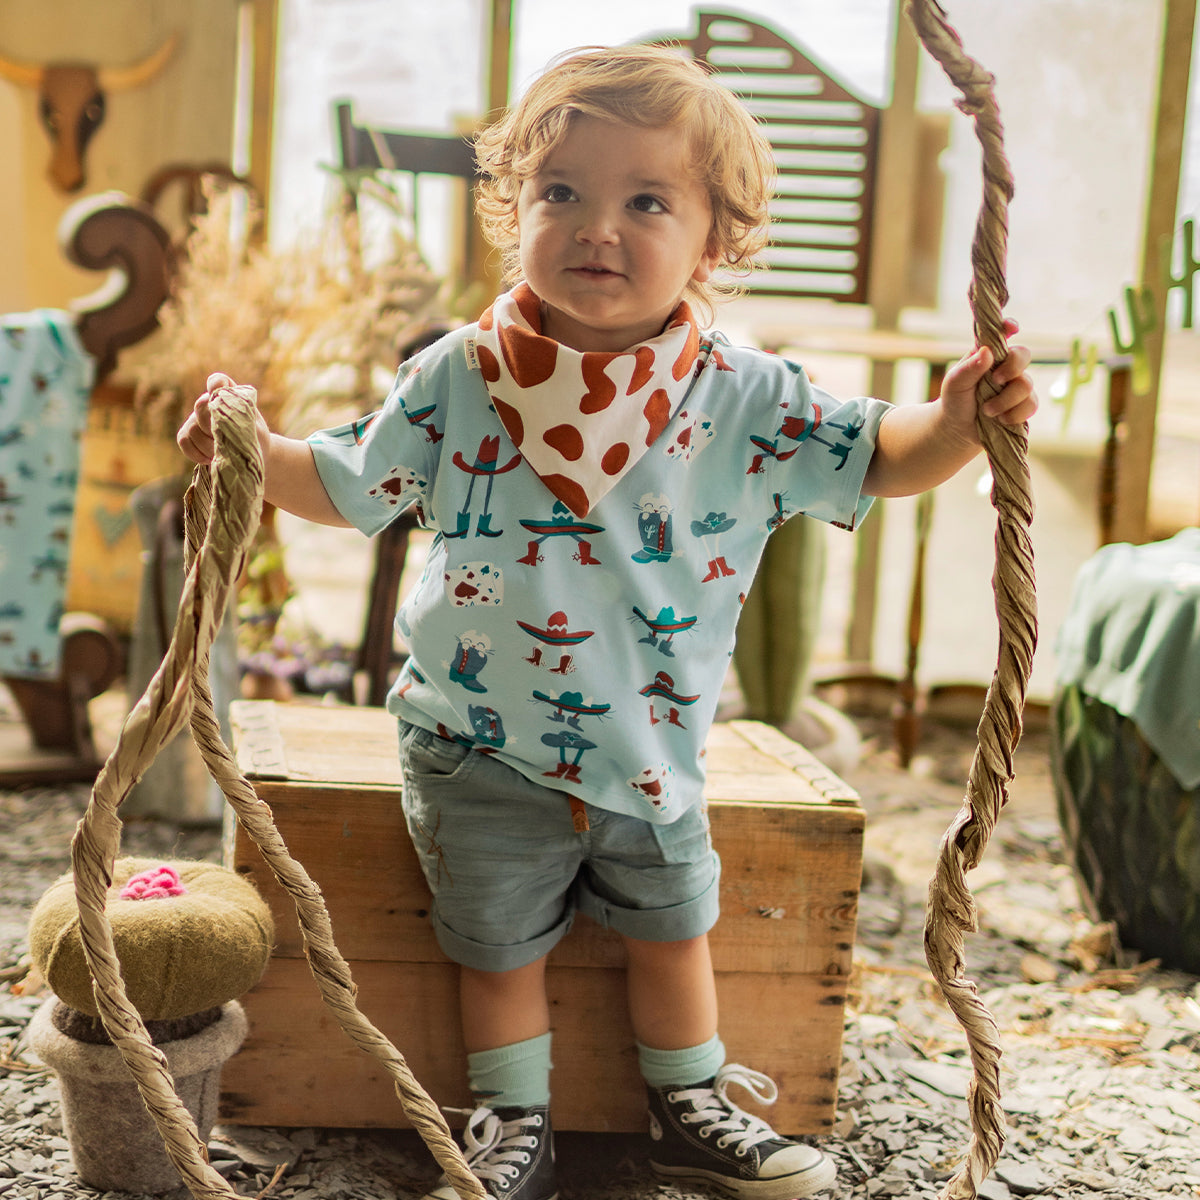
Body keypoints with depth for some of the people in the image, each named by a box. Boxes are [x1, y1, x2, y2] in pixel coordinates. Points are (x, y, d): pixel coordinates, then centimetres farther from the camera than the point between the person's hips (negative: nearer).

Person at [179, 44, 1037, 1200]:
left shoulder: (747, 401, -11)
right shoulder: (455, 381, -11)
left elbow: (876, 459, -7)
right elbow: (346, 485, -1)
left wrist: (960, 420, -27)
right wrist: (252, 451, -19)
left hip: (651, 750, 2)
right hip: (485, 748, -1)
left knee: (672, 929, 18)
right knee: (497, 943, 12)